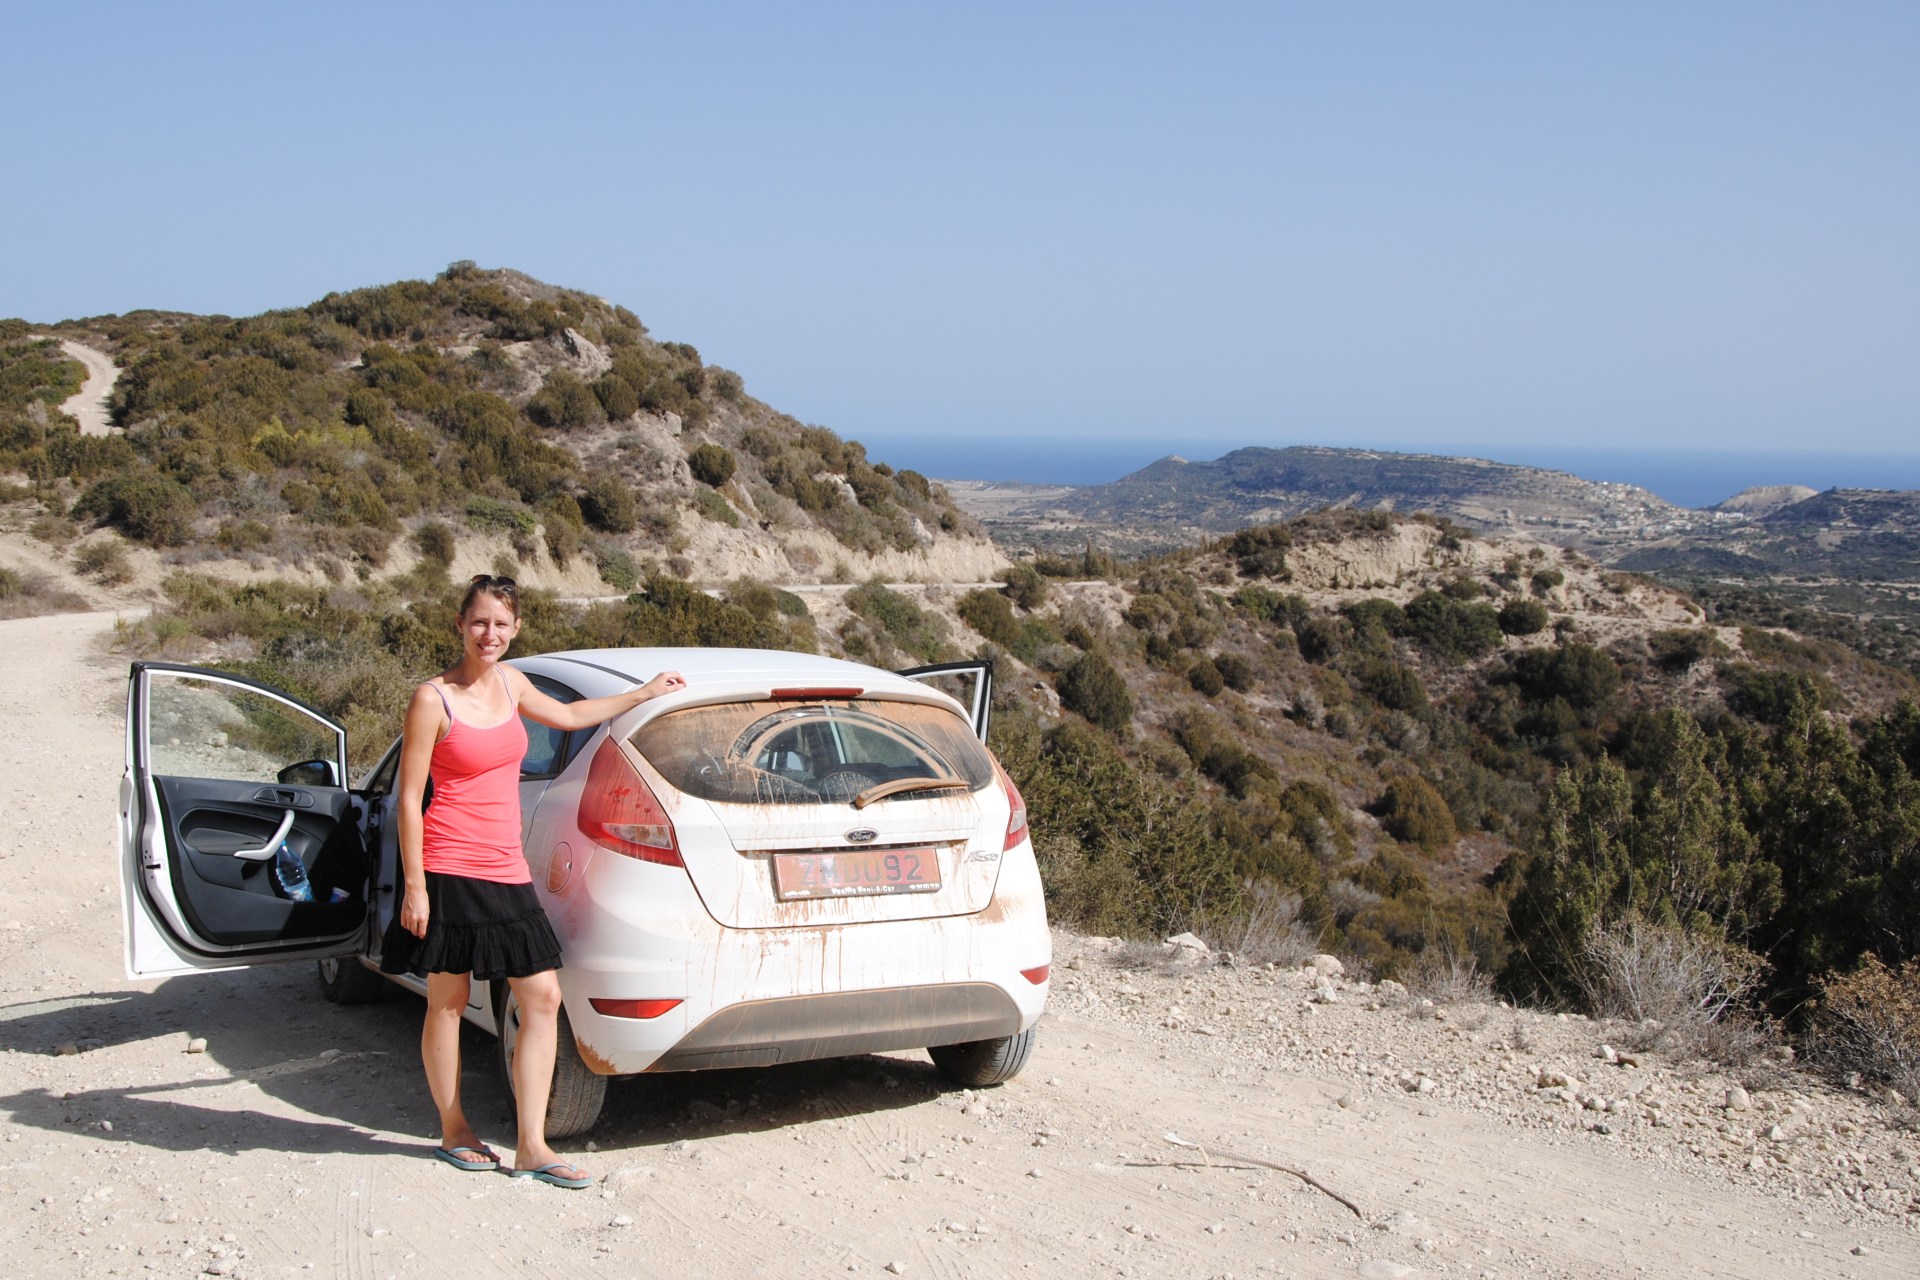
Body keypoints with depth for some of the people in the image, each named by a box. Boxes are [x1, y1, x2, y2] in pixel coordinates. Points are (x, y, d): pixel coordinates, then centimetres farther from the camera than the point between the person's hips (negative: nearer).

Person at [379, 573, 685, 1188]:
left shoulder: (510, 683, 9)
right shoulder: (433, 699, -10)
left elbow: (569, 715, 29)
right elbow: (409, 798, -9)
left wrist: (646, 692, 37)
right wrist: (414, 886, -13)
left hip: (506, 871, 6)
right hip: (450, 871, -6)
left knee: (542, 998, 1)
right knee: (447, 1002, 6)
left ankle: (531, 1147, 6)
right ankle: (454, 1131, 24)